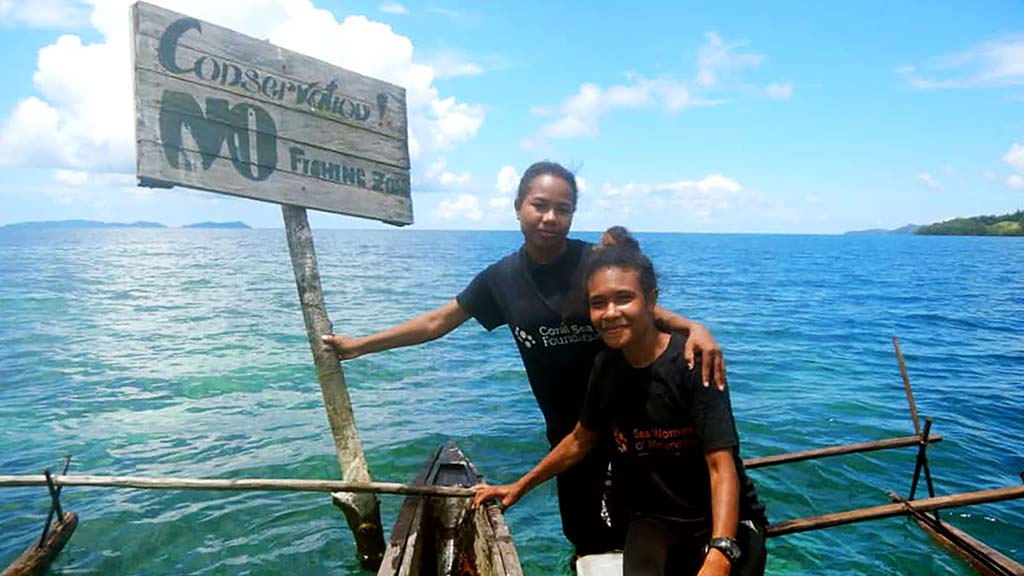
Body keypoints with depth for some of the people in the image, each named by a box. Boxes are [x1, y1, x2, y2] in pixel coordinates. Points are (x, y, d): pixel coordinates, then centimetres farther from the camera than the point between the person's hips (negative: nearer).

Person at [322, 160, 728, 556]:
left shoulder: (596, 262, -14)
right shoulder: (502, 277, -3)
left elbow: (644, 311, -7)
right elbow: (437, 322, 6)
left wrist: (692, 327, -30)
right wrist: (359, 345, 9)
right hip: (568, 426, 3)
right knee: (582, 530, 16)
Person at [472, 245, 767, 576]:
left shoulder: (693, 363, -19)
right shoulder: (606, 365, -3)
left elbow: (722, 467, -25)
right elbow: (581, 440, 12)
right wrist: (519, 488, 15)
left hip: (726, 520, -2)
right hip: (655, 520, 3)